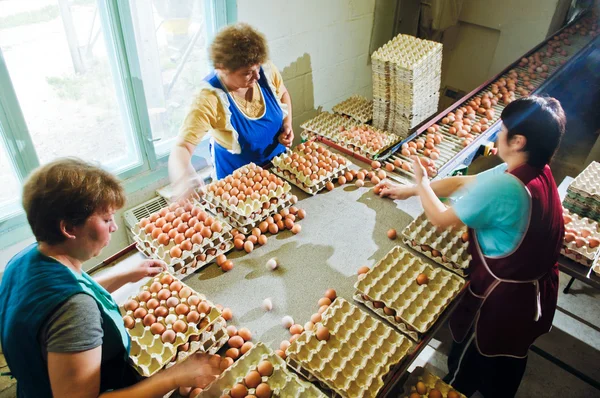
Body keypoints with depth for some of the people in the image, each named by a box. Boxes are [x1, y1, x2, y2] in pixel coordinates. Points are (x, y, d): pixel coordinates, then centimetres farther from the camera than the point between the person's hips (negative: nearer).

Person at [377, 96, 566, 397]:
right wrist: (408, 191, 7)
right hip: (537, 293, 8)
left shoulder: (502, 187, -34)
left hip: (503, 298, -8)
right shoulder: (539, 172, -5)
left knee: (465, 368, 21)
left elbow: (440, 218, -20)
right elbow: (462, 182, 0)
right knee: (506, 364, 32)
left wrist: (421, 183, -1)